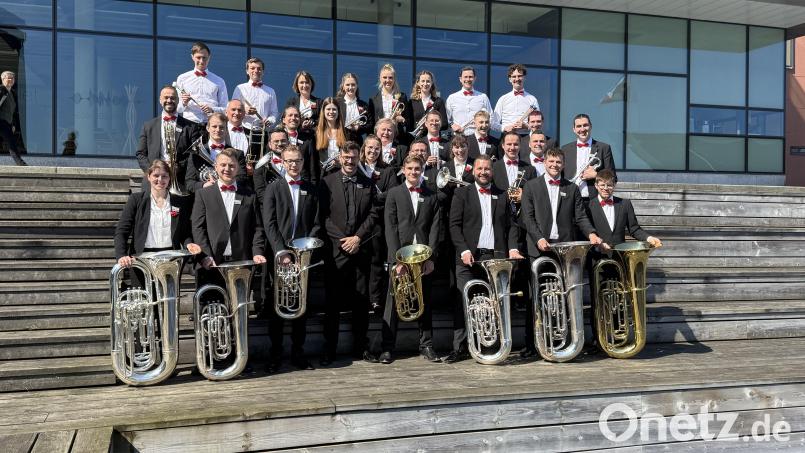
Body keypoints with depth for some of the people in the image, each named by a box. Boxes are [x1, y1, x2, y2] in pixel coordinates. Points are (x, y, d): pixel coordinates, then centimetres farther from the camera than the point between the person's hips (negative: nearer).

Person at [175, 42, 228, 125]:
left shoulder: (219, 81, 14)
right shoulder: (182, 79, 15)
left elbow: (225, 109, 11)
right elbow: (175, 108, 15)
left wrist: (212, 110, -7)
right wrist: (184, 104, -5)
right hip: (189, 124, 0)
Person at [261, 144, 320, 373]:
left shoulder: (311, 190, 11)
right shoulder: (273, 189, 4)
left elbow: (316, 224, 8)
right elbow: (269, 224, -4)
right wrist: (281, 252, -15)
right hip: (279, 255, -2)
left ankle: (298, 353, 16)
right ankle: (275, 354, 9)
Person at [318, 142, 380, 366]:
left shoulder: (368, 184, 10)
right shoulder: (327, 182, 4)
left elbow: (373, 214, 4)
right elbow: (324, 216, -2)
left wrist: (358, 237, -9)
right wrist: (342, 239, -11)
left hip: (360, 248, 2)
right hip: (335, 249, -2)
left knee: (361, 300, 6)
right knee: (333, 300, 1)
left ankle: (361, 346, 16)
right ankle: (329, 349, 8)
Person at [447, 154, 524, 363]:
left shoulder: (502, 195, 16)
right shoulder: (462, 193, 9)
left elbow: (511, 225, 14)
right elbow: (454, 225, 2)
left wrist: (513, 248, -2)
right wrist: (464, 250, -10)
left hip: (496, 257, 2)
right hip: (469, 257, -2)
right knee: (463, 303, -6)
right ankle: (460, 348, -1)